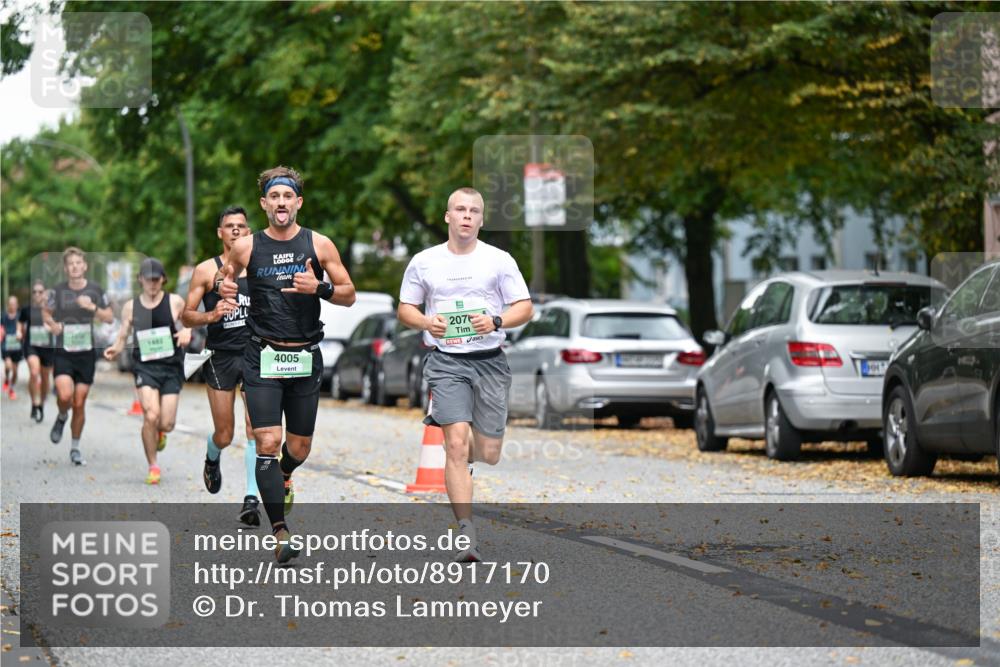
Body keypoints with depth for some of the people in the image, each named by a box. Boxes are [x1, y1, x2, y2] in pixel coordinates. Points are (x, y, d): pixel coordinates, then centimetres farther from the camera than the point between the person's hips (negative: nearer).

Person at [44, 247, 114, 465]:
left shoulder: (95, 290, 1)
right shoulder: (58, 291, -1)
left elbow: (110, 317, 4)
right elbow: (46, 312, 14)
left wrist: (92, 307, -13)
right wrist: (52, 324, -8)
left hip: (86, 353, 1)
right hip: (63, 353, -1)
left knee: (79, 404, 3)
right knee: (65, 395, -22)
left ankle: (75, 447, 19)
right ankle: (62, 418, 14)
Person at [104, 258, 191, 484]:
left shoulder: (175, 302, 2)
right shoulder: (131, 307, 6)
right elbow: (122, 337, 11)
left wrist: (186, 332, -11)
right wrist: (114, 350, -11)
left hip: (171, 366, 0)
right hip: (145, 366, 0)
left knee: (166, 424, -5)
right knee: (151, 416, -18)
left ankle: (159, 433, 36)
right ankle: (153, 467, 0)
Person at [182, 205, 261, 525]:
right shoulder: (206, 270, 2)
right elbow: (186, 316, 1)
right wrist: (211, 315, -17)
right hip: (220, 357, -1)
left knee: (256, 429, -13)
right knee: (224, 434, 4)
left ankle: (251, 499, -12)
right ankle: (212, 461, 41)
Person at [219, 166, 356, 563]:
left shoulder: (319, 245, 1)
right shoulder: (247, 247, 1)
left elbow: (349, 295, 4)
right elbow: (227, 275, 20)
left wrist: (319, 288, -15)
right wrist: (223, 287, -4)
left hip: (305, 358, 1)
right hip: (262, 358, -1)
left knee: (299, 447, 10)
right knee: (267, 443, -14)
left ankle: (283, 479, 47)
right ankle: (281, 533, -14)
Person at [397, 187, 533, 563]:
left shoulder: (499, 260, 3)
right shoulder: (424, 262, 5)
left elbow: (524, 308, 3)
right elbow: (405, 309, 13)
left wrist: (496, 321, -16)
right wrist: (426, 322, -9)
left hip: (490, 362, 1)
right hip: (446, 362, -1)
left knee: (489, 454, 4)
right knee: (456, 444, -16)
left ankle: (465, 456, 44)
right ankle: (466, 534, -13)